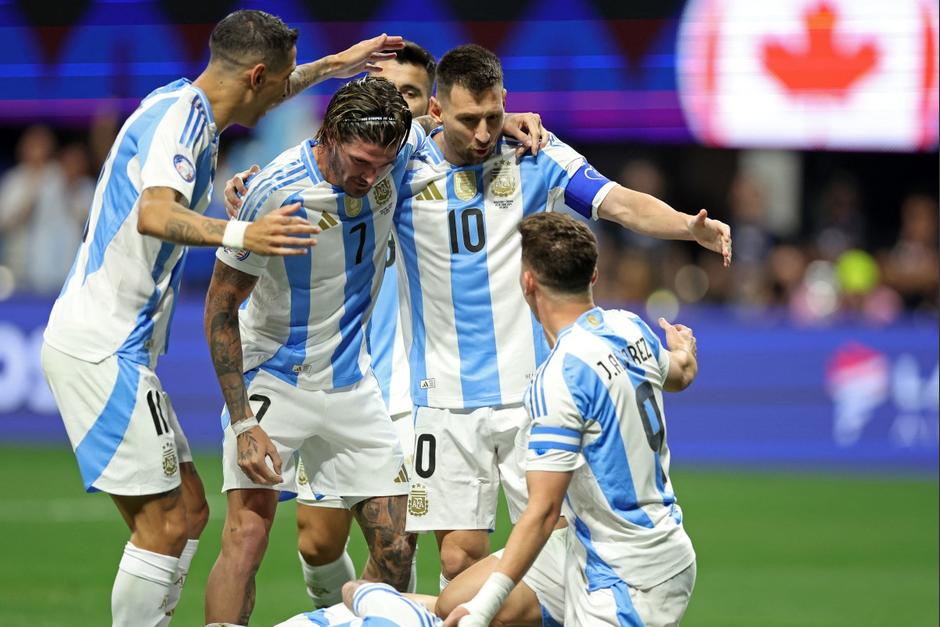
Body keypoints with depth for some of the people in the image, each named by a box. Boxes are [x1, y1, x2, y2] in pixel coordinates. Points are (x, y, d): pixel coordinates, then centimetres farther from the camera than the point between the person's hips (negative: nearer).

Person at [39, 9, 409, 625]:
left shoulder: (188, 106, 13)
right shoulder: (180, 115, -16)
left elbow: (262, 93, 39)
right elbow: (155, 215, -35)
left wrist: (331, 65, 43)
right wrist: (239, 234, -50)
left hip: (112, 347, 10)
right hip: (100, 348, -10)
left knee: (190, 511, 12)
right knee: (163, 525, -11)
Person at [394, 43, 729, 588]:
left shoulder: (538, 157, -1)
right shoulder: (402, 169, -1)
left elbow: (620, 204, -10)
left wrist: (690, 226, -27)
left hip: (532, 390, 0)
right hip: (446, 397, 0)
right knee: (460, 557, -1)